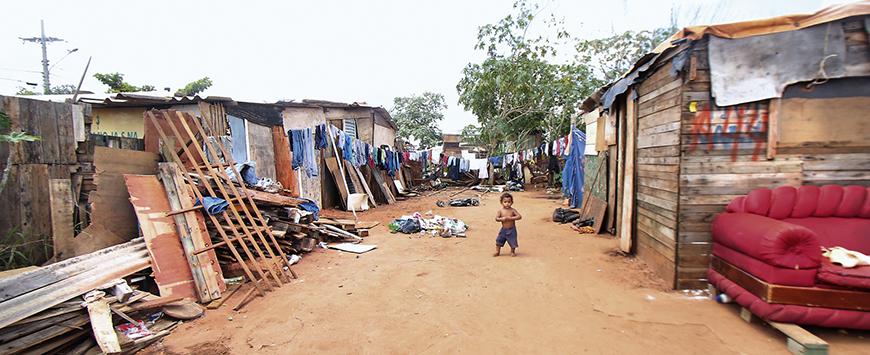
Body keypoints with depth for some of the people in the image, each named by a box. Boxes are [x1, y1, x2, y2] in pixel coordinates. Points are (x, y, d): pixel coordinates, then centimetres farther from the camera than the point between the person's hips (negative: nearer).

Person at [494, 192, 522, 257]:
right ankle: (497, 252, 24)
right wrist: (502, 219, -24)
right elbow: (496, 218, -5)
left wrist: (511, 218, -23)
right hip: (503, 229, 2)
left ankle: (512, 252, 30)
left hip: (511, 230, -2)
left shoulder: (513, 210, -9)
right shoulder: (501, 210, -4)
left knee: (513, 242, 4)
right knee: (499, 241, 5)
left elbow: (519, 216, -15)